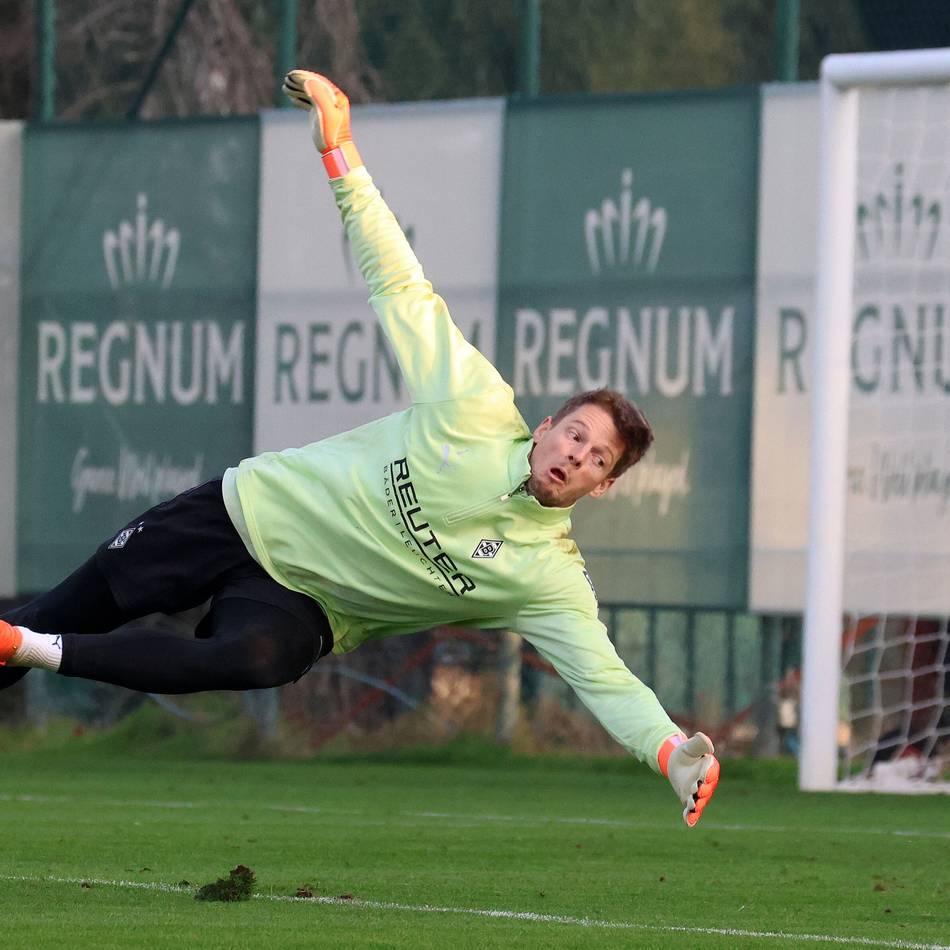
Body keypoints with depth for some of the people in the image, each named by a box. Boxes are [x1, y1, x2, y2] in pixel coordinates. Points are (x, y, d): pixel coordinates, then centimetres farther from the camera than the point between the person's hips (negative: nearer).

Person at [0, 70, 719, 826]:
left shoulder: (552, 578, -11)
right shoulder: (478, 409, -11)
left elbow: (605, 676, -19)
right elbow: (400, 286, -9)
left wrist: (672, 751, -39)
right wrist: (339, 150, -16)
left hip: (298, 606, -2)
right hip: (251, 510, 2)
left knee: (259, 660, -35)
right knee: (76, 606, -1)